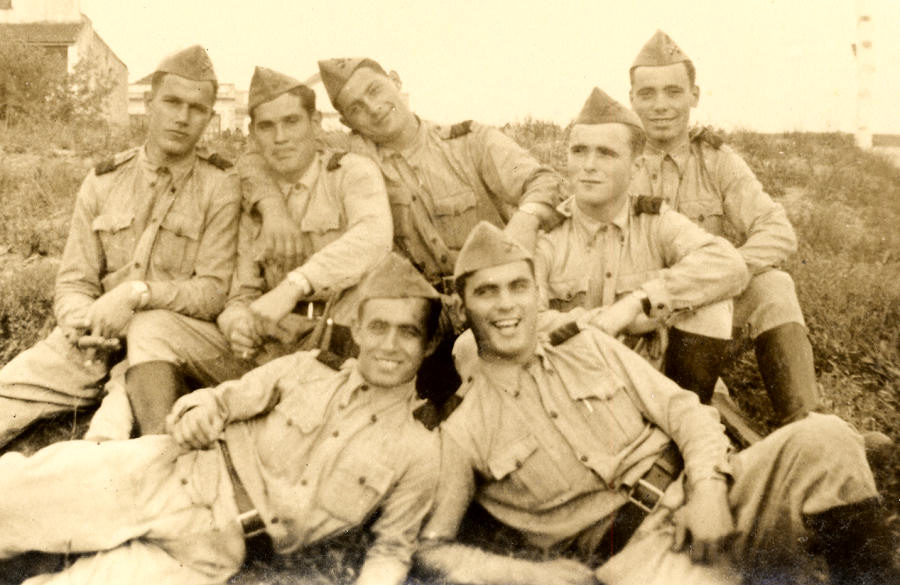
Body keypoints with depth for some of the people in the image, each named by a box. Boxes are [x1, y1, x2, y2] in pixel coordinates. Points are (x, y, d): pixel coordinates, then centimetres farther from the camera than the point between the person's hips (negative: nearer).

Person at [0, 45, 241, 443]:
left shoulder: (219, 190, -2)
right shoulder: (103, 183, 9)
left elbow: (215, 291, -8)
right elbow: (74, 281, 8)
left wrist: (138, 293, -23)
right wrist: (81, 320, -16)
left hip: (184, 330, -3)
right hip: (103, 337, 4)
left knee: (149, 328, -37)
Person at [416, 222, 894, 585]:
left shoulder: (588, 345, 12)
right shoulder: (463, 429, 2)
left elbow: (682, 410, 8)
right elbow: (430, 545, 3)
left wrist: (707, 484, -11)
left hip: (698, 504, 5)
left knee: (824, 439, -18)